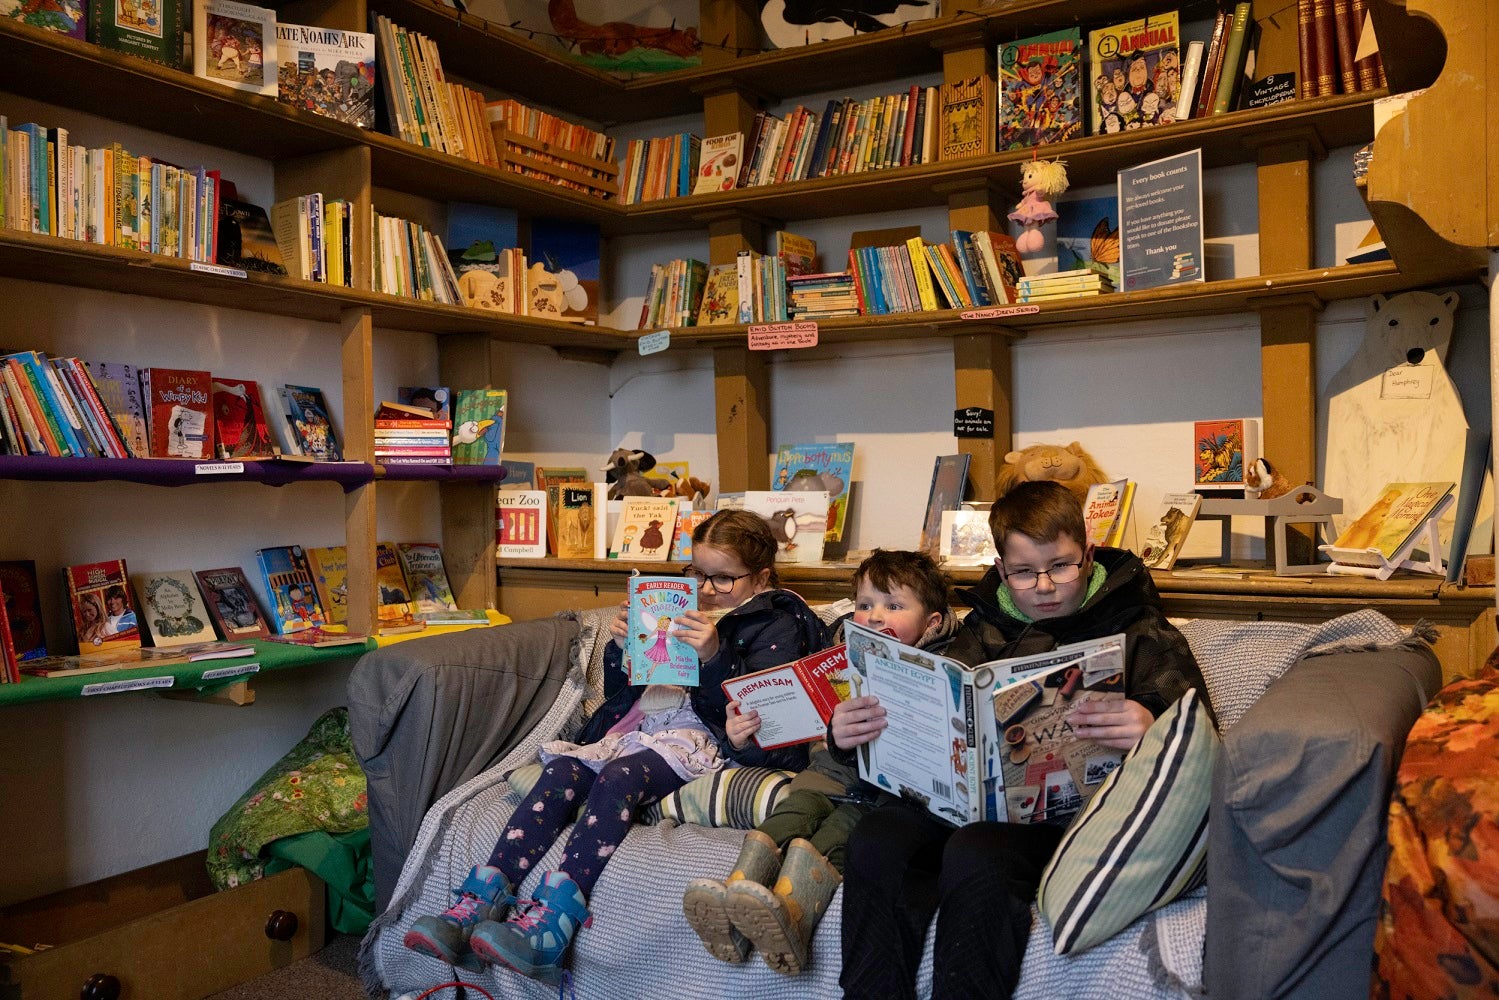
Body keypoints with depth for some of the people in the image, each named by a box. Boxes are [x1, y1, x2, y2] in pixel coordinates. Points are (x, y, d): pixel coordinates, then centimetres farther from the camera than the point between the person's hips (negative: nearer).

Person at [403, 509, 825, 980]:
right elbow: (620, 692, 23)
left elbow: (754, 709, -8)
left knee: (618, 776, -34)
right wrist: (621, 648, 3)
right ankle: (478, 904, -30)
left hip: (701, 735, -6)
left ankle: (550, 922, -45)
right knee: (562, 770, -22)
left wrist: (714, 654, -21)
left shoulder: (775, 624, 7)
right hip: (639, 726, 6)